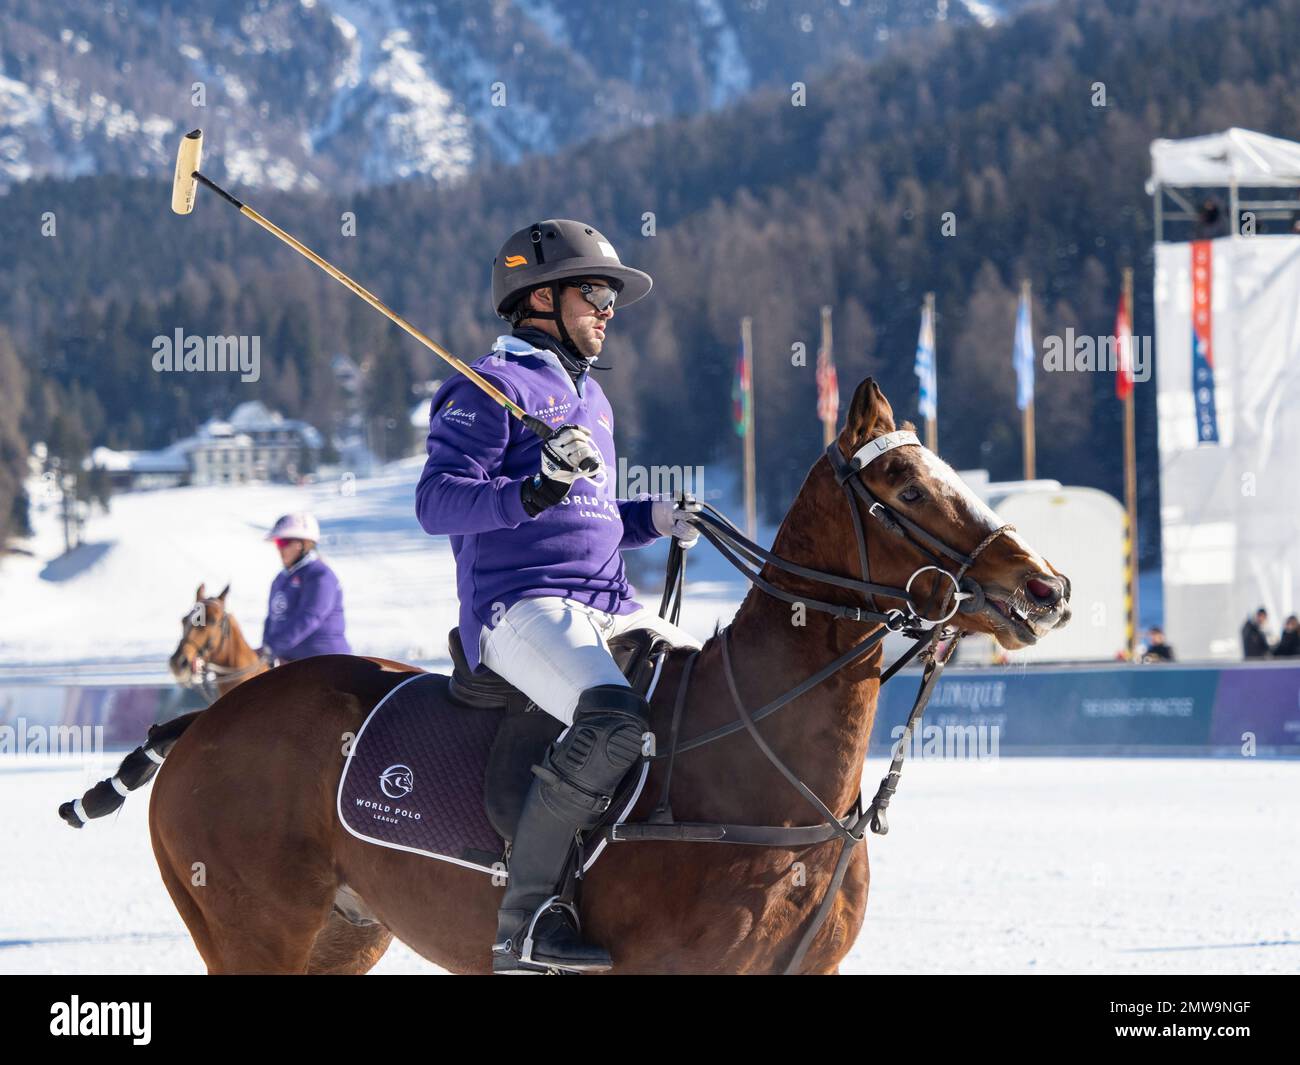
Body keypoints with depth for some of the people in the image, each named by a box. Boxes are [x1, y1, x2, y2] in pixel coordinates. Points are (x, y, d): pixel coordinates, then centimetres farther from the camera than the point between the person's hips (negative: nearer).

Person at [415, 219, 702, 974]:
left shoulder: (589, 396, 26)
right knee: (616, 721, -34)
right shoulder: (493, 388, -2)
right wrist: (533, 491, -27)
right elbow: (438, 502, -13)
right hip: (521, 605, -9)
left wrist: (654, 519, 16)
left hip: (611, 608, 9)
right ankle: (527, 919, -30)